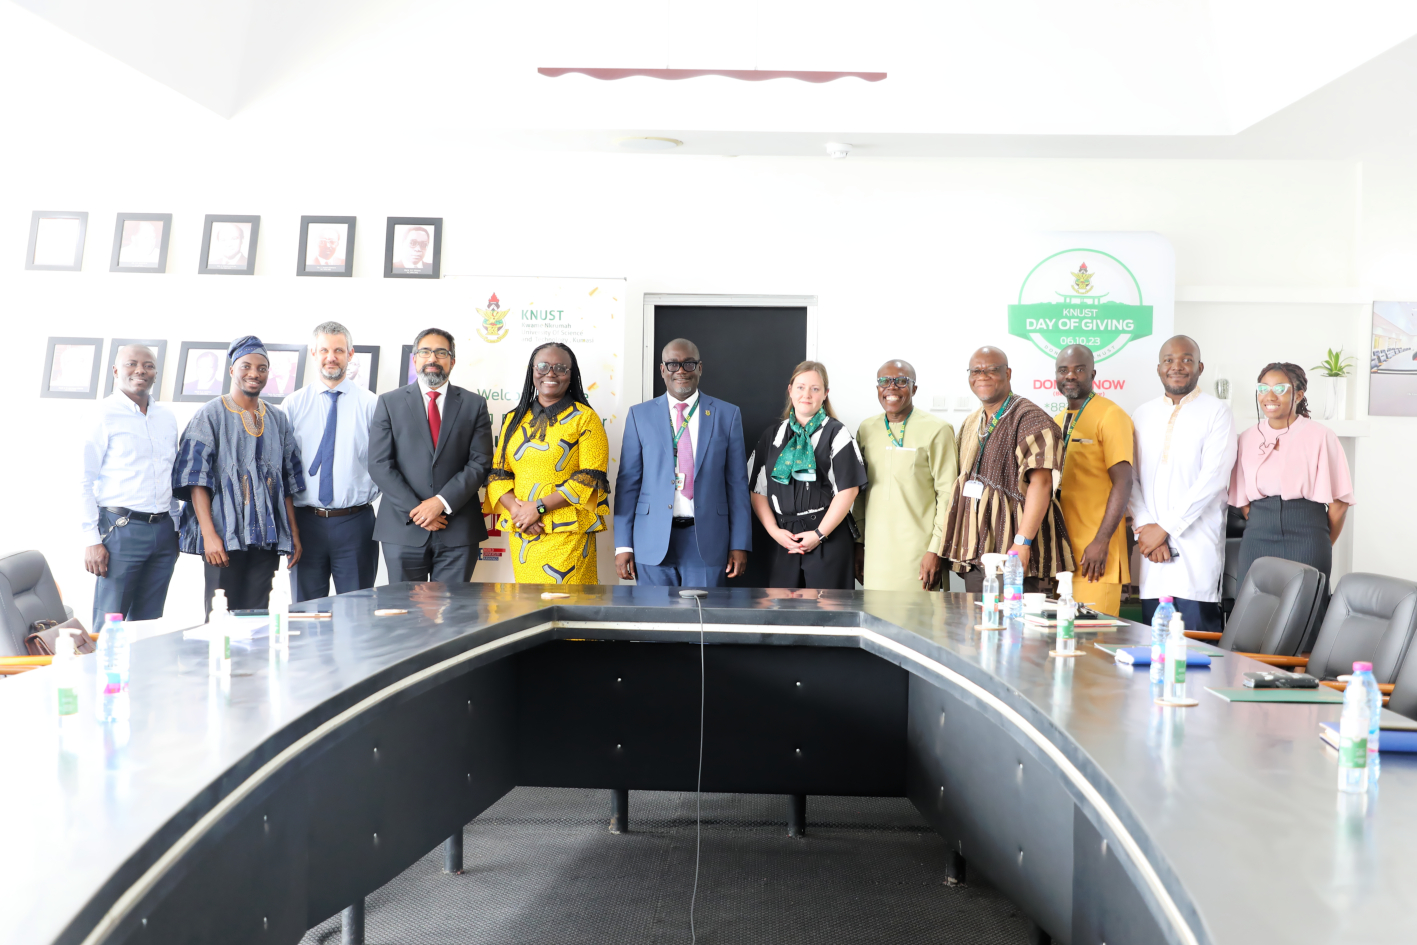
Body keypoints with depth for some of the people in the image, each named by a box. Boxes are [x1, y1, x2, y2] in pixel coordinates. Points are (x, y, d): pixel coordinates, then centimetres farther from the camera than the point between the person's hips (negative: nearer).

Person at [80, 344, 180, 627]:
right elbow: (83, 481, -7)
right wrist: (92, 540, -12)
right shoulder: (103, 415, -4)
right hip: (121, 528, -5)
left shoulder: (167, 418, 14)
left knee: (148, 624, 10)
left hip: (163, 530, 6)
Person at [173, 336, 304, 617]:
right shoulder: (211, 414, 1)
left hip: (267, 539, 4)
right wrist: (209, 534, -14)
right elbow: (196, 478, -5)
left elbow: (289, 480, 16)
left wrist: (294, 533, 11)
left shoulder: (277, 419, 15)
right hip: (225, 538, -4)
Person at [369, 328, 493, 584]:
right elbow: (379, 465, 0)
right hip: (403, 529, 0)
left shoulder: (474, 404, 9)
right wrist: (415, 510, -10)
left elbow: (480, 463, 0)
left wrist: (442, 502, -12)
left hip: (458, 532, 0)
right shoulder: (389, 403, 8)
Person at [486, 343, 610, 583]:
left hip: (567, 534, -4)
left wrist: (539, 507, -13)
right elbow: (498, 472, 11)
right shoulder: (515, 420, 14)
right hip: (520, 533, 4)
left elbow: (591, 477, -8)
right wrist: (515, 509, -9)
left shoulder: (584, 417, 0)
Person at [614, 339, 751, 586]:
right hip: (653, 545, 0)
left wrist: (740, 545, 0)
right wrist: (623, 545, -1)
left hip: (707, 544, 0)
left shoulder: (728, 415, 6)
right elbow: (628, 482, 5)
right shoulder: (640, 415, 7)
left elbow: (737, 483, 5)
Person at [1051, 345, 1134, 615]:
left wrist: (1102, 541, -20)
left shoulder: (1110, 416, -7)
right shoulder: (1057, 422, 17)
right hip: (1060, 550, 7)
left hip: (1094, 552, -7)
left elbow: (1123, 483, -14)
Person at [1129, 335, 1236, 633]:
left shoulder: (1216, 412, 1)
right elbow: (1130, 478, 9)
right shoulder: (1142, 415, 15)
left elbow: (1212, 478, -9)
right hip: (1152, 546, 4)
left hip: (1197, 549, -4)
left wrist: (1165, 527, -11)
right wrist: (1145, 528, -5)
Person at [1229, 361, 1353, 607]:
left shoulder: (1319, 436, -3)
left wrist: (1322, 547, 5)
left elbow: (1338, 501, -2)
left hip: (1305, 540, -3)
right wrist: (1262, 529, 6)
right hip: (1256, 540, 3)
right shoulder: (1248, 438, 9)